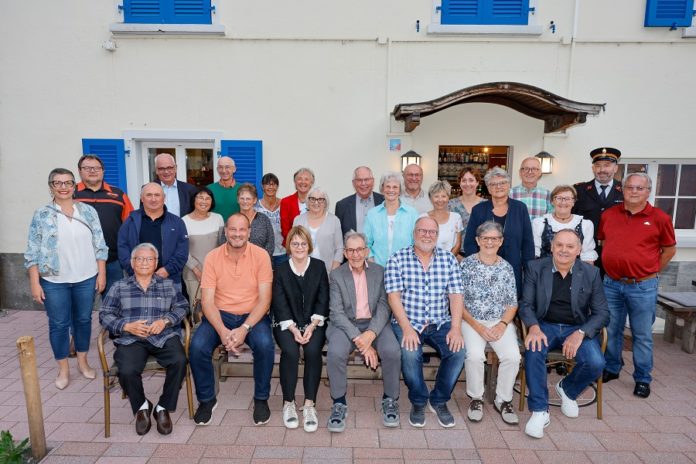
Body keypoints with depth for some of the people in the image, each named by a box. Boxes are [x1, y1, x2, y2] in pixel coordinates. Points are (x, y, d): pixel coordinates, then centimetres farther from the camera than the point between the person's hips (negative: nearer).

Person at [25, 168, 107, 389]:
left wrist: (101, 274, -1)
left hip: (86, 278, 1)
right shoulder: (41, 215, -3)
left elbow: (99, 245, 2)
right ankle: (63, 368, 25)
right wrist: (35, 283, -7)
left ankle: (83, 362, 31)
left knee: (83, 320, 13)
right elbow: (32, 252, -3)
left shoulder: (88, 211, 0)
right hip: (54, 281, -1)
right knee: (58, 324, 9)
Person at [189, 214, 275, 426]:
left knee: (265, 344, -29)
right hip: (219, 314, 2)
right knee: (197, 346, -23)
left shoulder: (261, 255, -7)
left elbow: (264, 299, -10)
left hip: (252, 315, -1)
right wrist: (223, 331, -22)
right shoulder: (212, 257, -3)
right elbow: (207, 301, -7)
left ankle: (261, 399, -1)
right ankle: (207, 399, 5)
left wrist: (244, 328, -23)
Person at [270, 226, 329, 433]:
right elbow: (280, 304, -3)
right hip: (287, 324, 0)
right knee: (290, 350, -28)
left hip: (314, 322, 0)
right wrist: (294, 329, -16)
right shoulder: (280, 270, 5)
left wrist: (311, 327, -12)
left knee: (313, 350, -28)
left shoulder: (319, 266, 6)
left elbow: (323, 300, 1)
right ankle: (288, 403, -10)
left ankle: (310, 404, -16)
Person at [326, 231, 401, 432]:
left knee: (392, 351, -26)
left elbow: (384, 307, -3)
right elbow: (337, 313, -8)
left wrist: (371, 334, -20)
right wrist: (359, 340, -20)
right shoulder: (336, 275, 1)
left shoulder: (379, 272, 5)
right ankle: (339, 403, -6)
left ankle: (390, 400, 1)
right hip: (345, 324, -1)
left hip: (374, 323, 1)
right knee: (335, 353, -30)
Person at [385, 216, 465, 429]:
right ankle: (418, 401, 3)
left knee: (458, 351, -20)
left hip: (441, 323, 3)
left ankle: (439, 400, 7)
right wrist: (407, 328, -19)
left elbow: (456, 295, 0)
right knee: (409, 354, -28)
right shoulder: (398, 259, -2)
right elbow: (394, 296, -9)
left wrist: (456, 328, -12)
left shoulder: (449, 259, 6)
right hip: (407, 323, -2)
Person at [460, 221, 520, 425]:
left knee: (513, 356, -23)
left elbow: (512, 304, 9)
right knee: (474, 355, -28)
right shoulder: (466, 265, -1)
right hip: (471, 321, -2)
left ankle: (503, 400, 4)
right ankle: (476, 398, 0)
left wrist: (502, 324, -9)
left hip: (501, 322, 2)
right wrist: (477, 326, -12)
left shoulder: (506, 268, 8)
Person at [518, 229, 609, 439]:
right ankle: (539, 411, -15)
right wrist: (534, 327, -22)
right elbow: (526, 304, -1)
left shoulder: (591, 273, 0)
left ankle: (567, 389, 11)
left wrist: (580, 333, -18)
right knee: (533, 351, -31)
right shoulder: (535, 268, -1)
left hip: (578, 328, 1)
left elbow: (602, 312, 0)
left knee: (596, 363, -24)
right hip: (545, 325, -1)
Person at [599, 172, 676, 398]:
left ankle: (642, 379, 22)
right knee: (611, 331, 14)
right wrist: (612, 264, 10)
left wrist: (652, 271, 3)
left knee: (642, 335, 7)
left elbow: (669, 249, 5)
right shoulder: (609, 215, 4)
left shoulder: (659, 218, -4)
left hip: (643, 287, -3)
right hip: (611, 284, 3)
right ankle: (611, 369, 31)